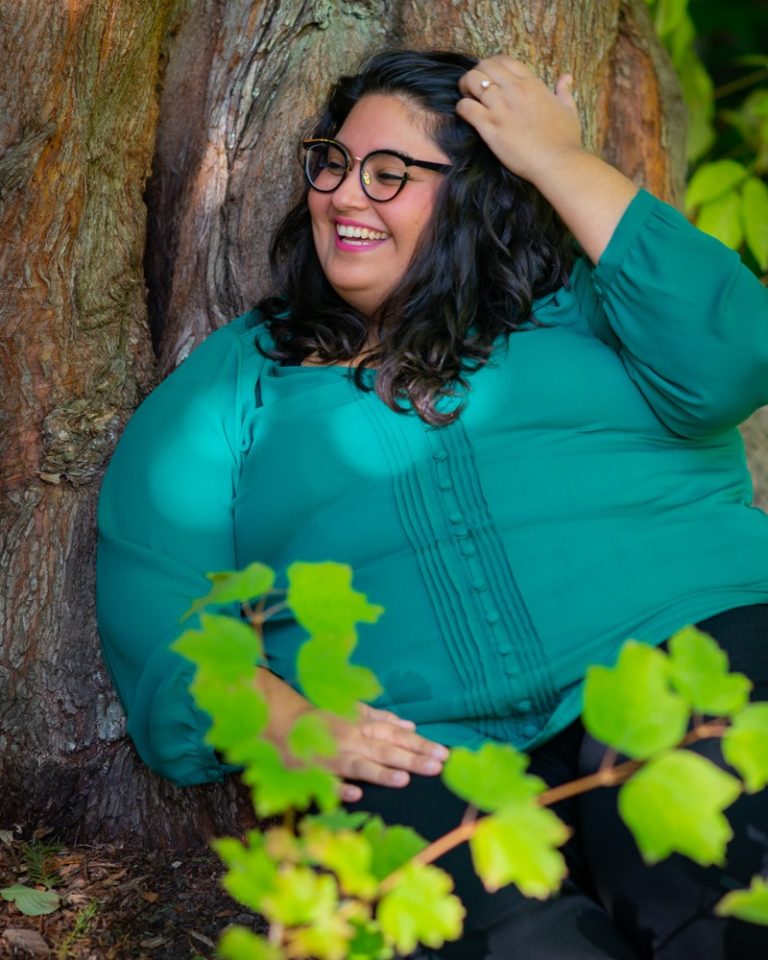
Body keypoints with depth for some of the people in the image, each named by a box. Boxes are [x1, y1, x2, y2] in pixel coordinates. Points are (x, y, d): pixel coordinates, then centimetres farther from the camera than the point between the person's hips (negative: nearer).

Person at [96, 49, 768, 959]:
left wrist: (564, 164, 4)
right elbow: (152, 592, 12)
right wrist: (285, 727, -7)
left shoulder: (579, 298, 18)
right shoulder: (240, 373, 21)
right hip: (416, 753, 1)